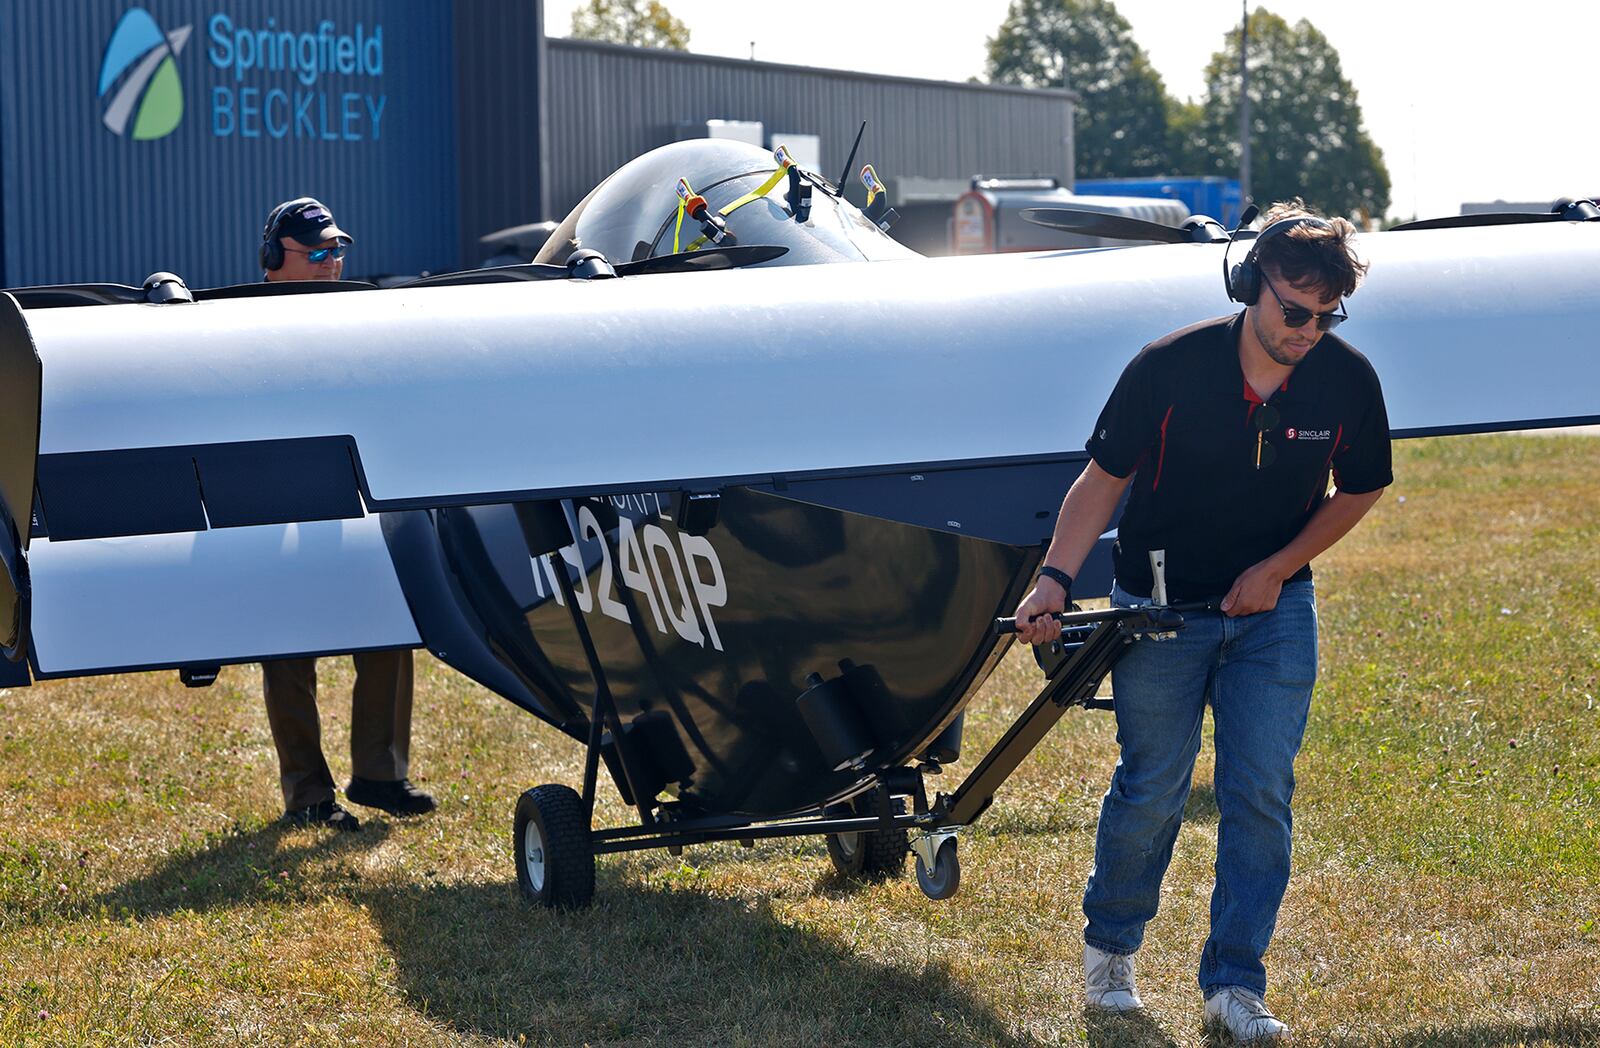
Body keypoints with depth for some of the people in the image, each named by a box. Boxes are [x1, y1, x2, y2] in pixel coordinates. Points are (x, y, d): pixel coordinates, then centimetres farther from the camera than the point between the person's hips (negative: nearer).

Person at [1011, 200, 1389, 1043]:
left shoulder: (1347, 381, -12)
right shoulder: (1170, 368, -19)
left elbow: (1359, 491, 4)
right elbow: (1104, 477, -9)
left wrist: (1275, 569, -6)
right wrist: (1055, 580, -20)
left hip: (1273, 607, 2)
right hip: (1161, 605, -2)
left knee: (1260, 793, -3)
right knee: (1151, 789, 2)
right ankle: (1108, 944, 26)